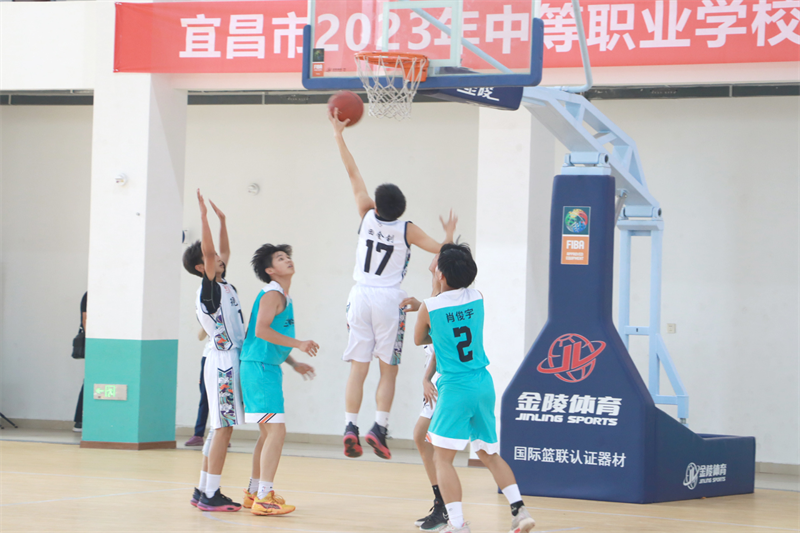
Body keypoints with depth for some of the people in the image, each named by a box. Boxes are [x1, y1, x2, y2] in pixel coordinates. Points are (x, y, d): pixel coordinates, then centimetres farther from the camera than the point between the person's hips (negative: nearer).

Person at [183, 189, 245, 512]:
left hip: (228, 361, 10)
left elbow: (224, 251, 26)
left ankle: (204, 490, 16)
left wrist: (222, 220, 22)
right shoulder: (208, 290, -12)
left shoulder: (220, 286, 12)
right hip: (224, 362, -10)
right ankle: (210, 495, -9)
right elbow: (208, 252, -26)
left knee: (222, 429, 12)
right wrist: (204, 216, -27)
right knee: (224, 428, -9)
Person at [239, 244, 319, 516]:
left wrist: (294, 363, 23)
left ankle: (254, 493, 25)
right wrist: (298, 344, -24)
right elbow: (261, 330, -25)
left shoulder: (284, 298, 18)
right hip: (259, 368, -11)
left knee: (268, 432, 16)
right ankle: (263, 498, -16)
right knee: (276, 430, -15)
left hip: (268, 367, 11)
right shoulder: (272, 295, -12)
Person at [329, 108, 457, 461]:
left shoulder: (367, 216, -2)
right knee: (388, 371, 4)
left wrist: (338, 134, 7)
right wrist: (449, 232, 20)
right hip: (389, 300, -2)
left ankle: (350, 427, -10)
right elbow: (441, 250, -1)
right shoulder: (407, 230, -7)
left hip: (360, 298, 2)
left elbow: (353, 173, 3)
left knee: (358, 369, 1)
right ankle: (379, 428, -9)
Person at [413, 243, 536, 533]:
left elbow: (419, 339, 11)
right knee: (489, 453, 19)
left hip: (455, 388, -6)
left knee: (442, 457, -1)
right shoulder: (477, 298, 3)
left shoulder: (429, 308, -9)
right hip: (484, 384, 6)